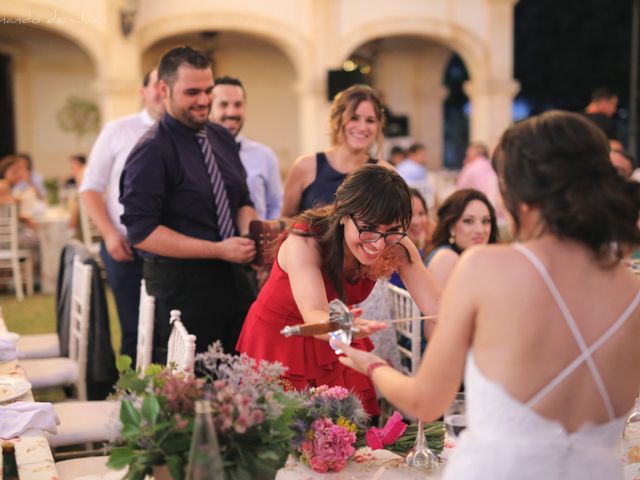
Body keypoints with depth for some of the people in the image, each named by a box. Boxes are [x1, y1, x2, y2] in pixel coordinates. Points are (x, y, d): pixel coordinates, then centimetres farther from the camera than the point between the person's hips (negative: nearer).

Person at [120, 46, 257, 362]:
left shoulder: (222, 138, 10)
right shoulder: (152, 151, -13)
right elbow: (141, 232, -19)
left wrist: (251, 236, -7)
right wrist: (218, 250, -20)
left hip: (231, 277, 7)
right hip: (180, 285, -7)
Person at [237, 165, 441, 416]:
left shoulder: (397, 248, -18)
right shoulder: (304, 242, -30)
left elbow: (436, 307, -22)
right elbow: (314, 316, -43)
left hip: (335, 346, 4)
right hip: (278, 345, -4)